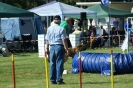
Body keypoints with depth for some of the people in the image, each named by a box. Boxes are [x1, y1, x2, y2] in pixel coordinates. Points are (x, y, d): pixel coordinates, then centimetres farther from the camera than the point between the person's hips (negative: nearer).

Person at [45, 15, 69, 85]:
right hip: (59, 47, -4)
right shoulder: (61, 29, -8)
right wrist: (66, 49, -6)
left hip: (52, 47, 4)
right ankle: (59, 80, -3)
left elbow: (47, 40, 8)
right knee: (59, 63, -1)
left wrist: (47, 48, 16)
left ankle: (52, 80, 12)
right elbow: (63, 40, -10)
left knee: (52, 64, 9)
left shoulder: (49, 29, 6)